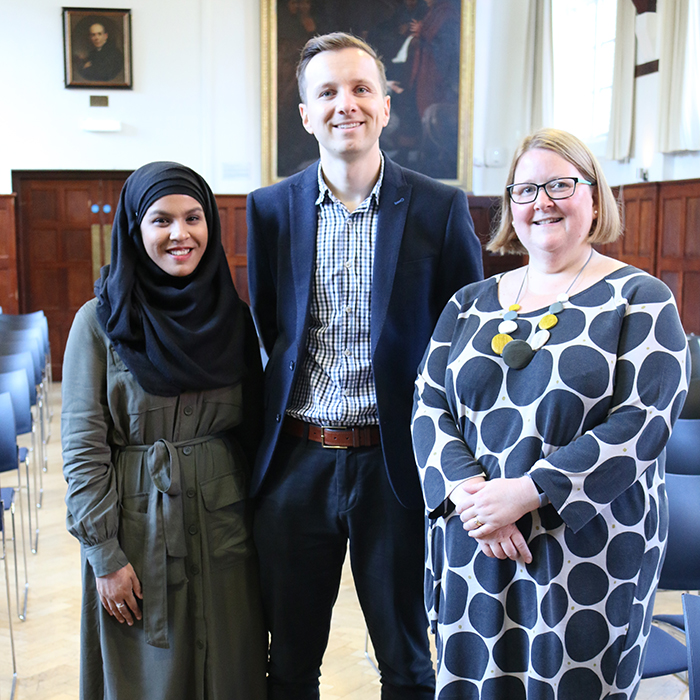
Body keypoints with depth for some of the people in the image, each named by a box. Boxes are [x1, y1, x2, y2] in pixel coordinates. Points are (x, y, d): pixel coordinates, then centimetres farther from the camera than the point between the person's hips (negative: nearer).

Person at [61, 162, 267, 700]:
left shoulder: (233, 314, 2)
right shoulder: (100, 321, -7)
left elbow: (253, 430, 8)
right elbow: (82, 448, -7)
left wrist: (261, 525, 7)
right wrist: (105, 555, -10)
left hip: (224, 529, 3)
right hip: (136, 532, -2)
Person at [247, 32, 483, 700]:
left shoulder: (441, 208, -5)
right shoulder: (270, 208, 1)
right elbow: (263, 330, 9)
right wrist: (271, 428, 3)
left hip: (396, 463, -1)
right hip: (295, 464, 2)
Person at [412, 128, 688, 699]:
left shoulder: (639, 299, -3)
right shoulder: (471, 304, 9)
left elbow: (642, 423, -13)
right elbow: (429, 407, 3)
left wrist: (524, 493, -20)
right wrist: (468, 491, -15)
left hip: (589, 558, -3)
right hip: (470, 551, 4)